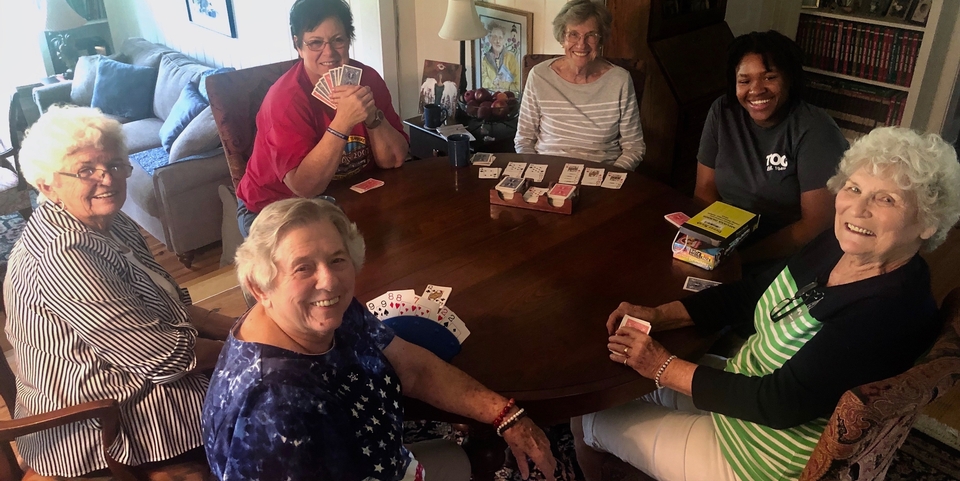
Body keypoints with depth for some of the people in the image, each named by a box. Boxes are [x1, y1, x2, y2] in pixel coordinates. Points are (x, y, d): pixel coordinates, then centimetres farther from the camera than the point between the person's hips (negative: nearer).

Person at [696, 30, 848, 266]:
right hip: (727, 249, 4)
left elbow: (818, 223, -16)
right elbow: (706, 189, 2)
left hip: (786, 261, -3)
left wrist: (742, 256, -21)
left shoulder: (815, 131, -13)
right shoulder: (722, 112, -1)